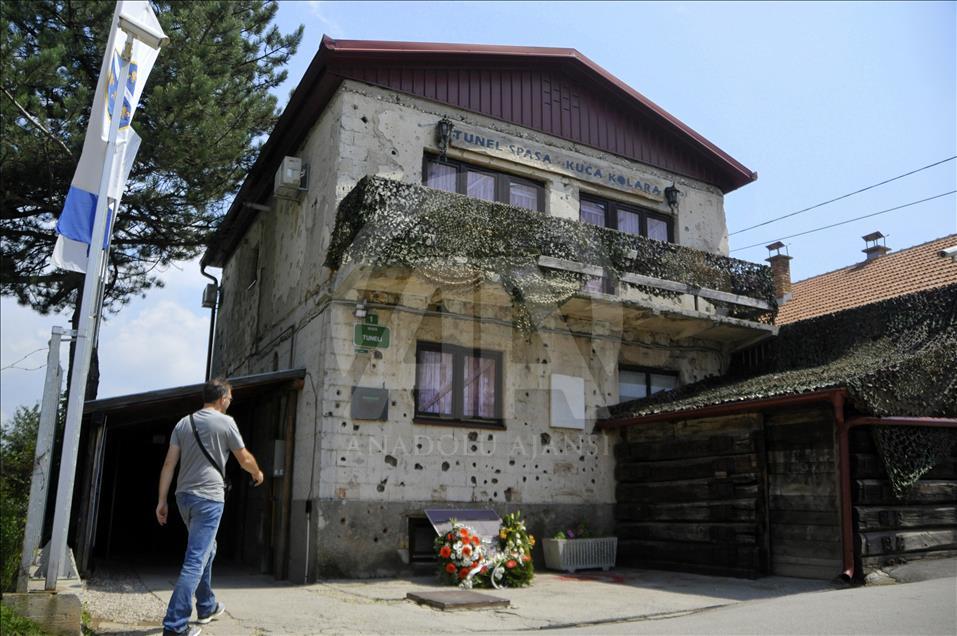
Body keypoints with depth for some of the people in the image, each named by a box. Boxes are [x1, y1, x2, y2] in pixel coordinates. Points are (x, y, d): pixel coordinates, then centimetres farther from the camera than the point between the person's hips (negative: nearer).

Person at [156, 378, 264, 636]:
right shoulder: (225, 422, -6)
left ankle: (207, 607, 33)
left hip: (184, 496, 7)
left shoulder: (184, 423, 9)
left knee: (206, 551, 23)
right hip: (209, 498, -7)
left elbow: (169, 464, 5)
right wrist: (257, 474, 21)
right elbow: (245, 459, 2)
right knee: (195, 561, -6)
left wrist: (162, 500, 6)